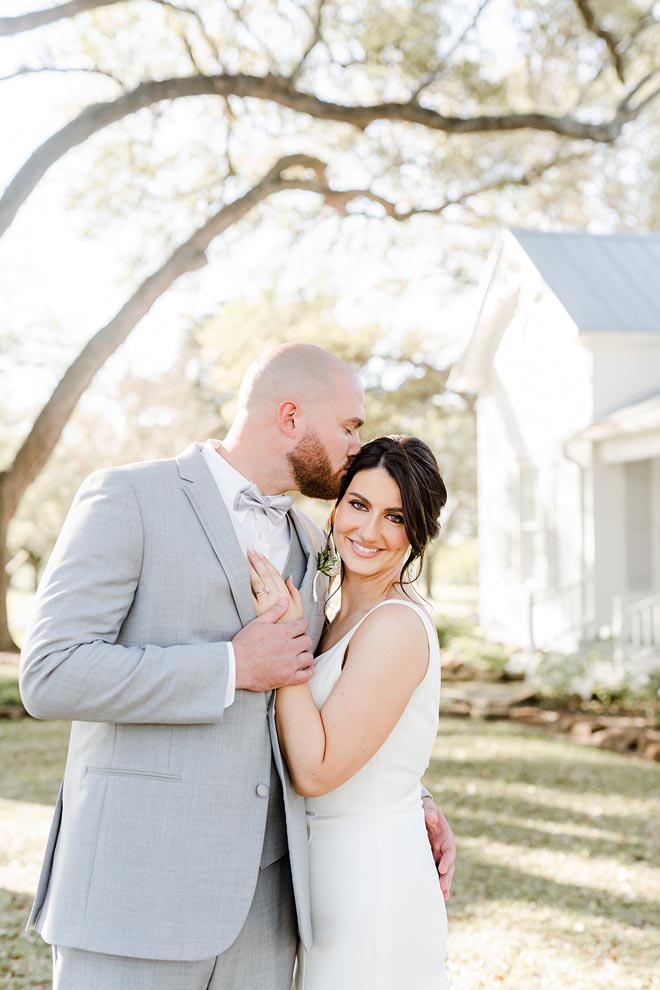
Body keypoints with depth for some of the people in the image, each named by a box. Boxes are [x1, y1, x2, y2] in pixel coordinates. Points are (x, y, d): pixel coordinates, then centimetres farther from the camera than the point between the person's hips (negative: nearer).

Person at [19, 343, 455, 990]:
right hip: (137, 883, -6)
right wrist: (234, 666, -14)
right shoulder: (128, 499, -6)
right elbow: (50, 675, -16)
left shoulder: (310, 548, 16)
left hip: (263, 887, 7)